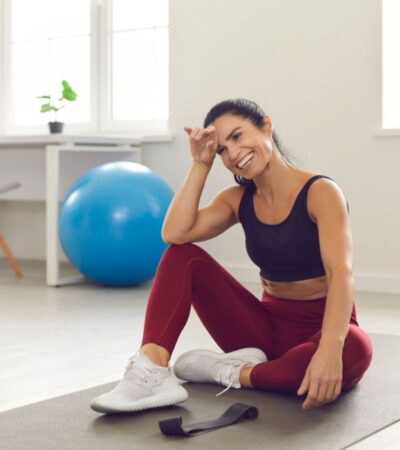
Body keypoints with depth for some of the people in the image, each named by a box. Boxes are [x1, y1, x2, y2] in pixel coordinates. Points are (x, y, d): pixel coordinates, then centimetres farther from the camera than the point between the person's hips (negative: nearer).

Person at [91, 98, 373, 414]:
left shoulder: (320, 192, -13)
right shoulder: (238, 200, 4)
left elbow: (341, 274, -29)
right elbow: (175, 234, -13)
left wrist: (329, 350, -45)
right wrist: (201, 164, -10)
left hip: (321, 328, -4)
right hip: (268, 325, 4)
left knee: (354, 350, -41)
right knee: (182, 256, -11)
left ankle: (231, 373, -21)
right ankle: (152, 372, -29)